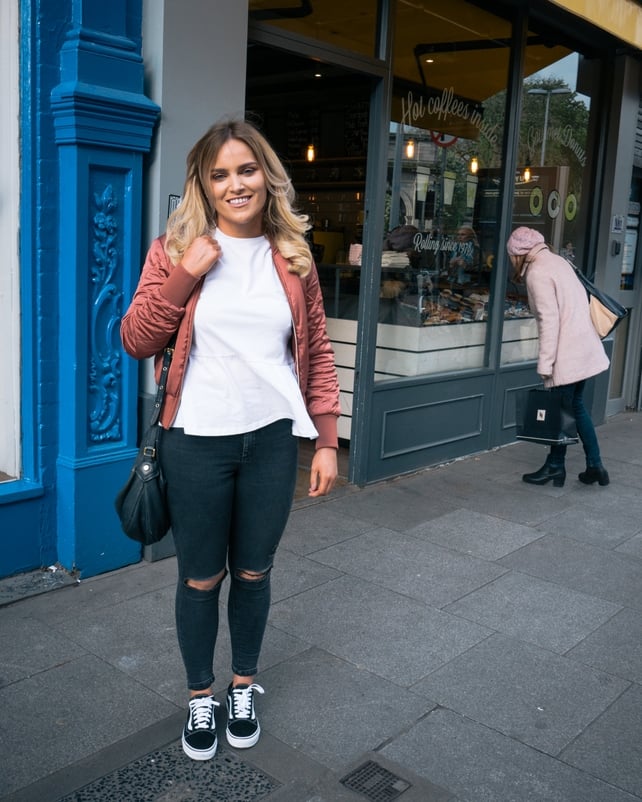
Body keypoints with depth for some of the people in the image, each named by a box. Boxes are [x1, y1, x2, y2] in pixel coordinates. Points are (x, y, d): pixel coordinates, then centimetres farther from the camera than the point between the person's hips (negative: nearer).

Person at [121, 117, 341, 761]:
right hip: (197, 441, -1)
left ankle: (244, 685, 39)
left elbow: (317, 353, 6)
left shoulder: (293, 257, 4)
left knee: (253, 573, 16)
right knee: (201, 578, 11)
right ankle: (200, 697, 34)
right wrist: (187, 274, -17)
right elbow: (136, 341, -5)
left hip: (272, 439, 2)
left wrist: (326, 441, 2)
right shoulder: (175, 249, -1)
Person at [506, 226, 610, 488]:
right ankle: (595, 465, 19)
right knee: (576, 406, 16)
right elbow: (580, 298, 16)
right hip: (583, 346, 9)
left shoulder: (537, 273, -14)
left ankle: (555, 467, 16)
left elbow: (549, 319, -20)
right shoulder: (557, 261, 12)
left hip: (567, 353, -9)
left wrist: (545, 364, -17)